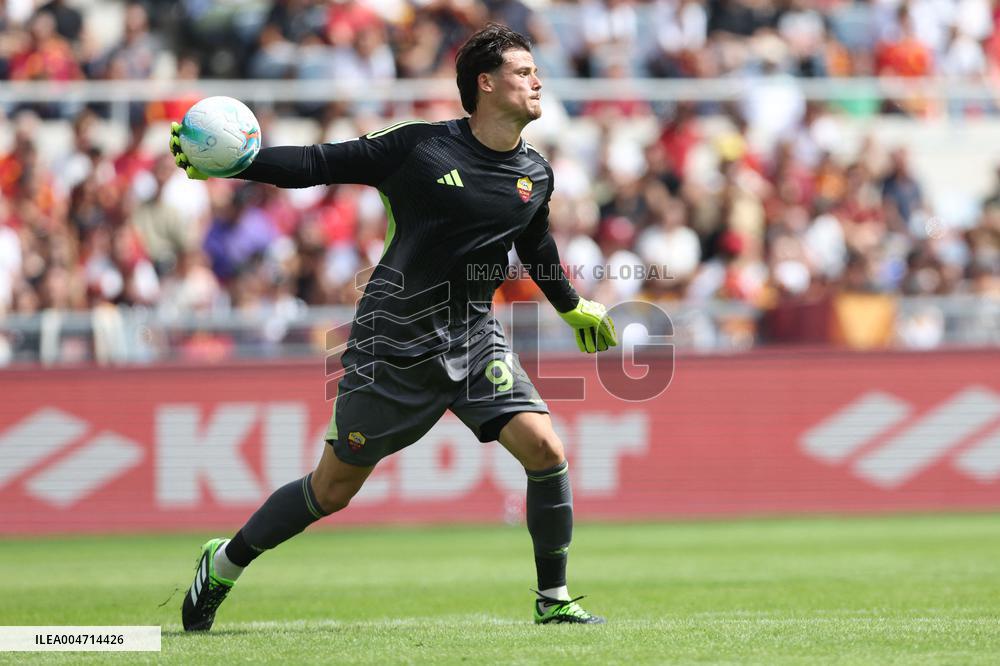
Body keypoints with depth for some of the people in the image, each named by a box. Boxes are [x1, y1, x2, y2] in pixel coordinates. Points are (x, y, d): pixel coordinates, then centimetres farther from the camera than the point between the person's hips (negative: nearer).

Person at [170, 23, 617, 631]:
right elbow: (317, 164, -9)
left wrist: (574, 307, 38)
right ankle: (223, 563, 27)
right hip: (393, 343, -4)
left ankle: (554, 599, 0)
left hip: (474, 340, 4)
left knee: (545, 449, -16)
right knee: (334, 489, 4)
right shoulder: (419, 146, -12)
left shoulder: (536, 175, 4)